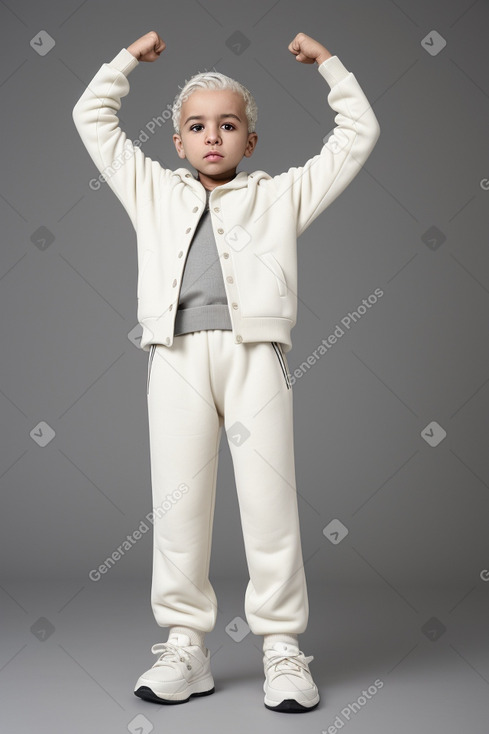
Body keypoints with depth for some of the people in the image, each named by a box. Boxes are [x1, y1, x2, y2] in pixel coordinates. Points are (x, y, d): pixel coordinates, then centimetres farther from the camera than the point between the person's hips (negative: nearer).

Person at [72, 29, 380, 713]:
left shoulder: (280, 195, 21)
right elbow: (92, 118, 28)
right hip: (177, 353, 2)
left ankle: (282, 645, 7)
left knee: (270, 498, -4)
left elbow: (359, 134, 24)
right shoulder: (154, 193, 24)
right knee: (178, 500, 0)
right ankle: (185, 644, 11)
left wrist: (327, 62, 28)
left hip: (255, 351, -1)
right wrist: (130, 58, 32)